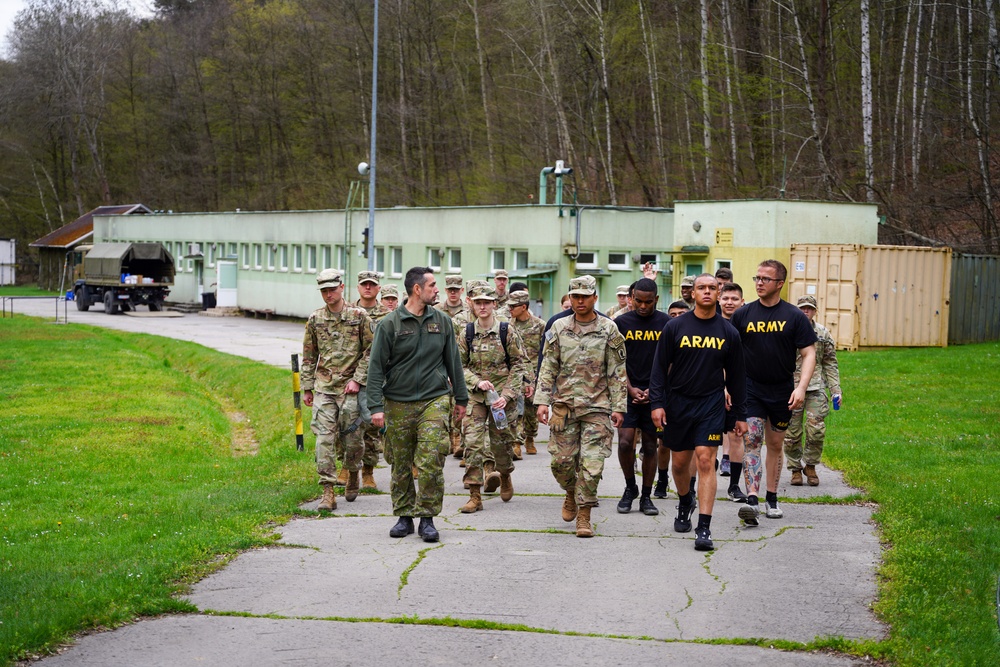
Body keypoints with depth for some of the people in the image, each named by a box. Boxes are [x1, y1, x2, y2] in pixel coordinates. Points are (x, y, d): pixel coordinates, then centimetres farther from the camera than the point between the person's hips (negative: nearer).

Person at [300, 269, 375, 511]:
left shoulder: (359, 316, -1)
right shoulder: (315, 319, 7)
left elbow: (371, 351, 0)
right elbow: (308, 356, 13)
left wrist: (357, 379, -9)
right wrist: (306, 388, 10)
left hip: (350, 386, -2)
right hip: (323, 387, 2)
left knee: (351, 437, 4)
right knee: (324, 437, -7)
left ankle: (352, 474, 33)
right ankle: (328, 491, -7)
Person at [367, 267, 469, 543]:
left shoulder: (441, 321, 7)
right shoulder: (390, 324, -2)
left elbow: (453, 361, 16)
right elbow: (376, 367, -3)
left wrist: (461, 398, 17)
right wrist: (376, 406, -10)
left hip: (435, 399, 1)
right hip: (398, 403, -1)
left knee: (431, 462, -10)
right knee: (401, 465, 6)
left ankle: (427, 518, 0)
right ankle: (404, 516, 19)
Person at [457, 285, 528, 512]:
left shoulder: (507, 332, -3)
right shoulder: (467, 334, 3)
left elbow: (519, 365, -3)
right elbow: (459, 366, 6)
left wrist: (507, 394, -12)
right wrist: (477, 382, -13)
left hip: (501, 396, -1)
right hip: (475, 395, 1)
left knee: (502, 440, 8)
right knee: (473, 441, -9)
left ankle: (505, 476, 40)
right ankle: (475, 496, -7)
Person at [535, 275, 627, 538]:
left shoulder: (609, 330, 1)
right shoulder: (559, 328, 6)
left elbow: (618, 372, 3)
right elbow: (548, 368, 7)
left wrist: (619, 407, -2)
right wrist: (542, 401, -2)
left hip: (597, 407, -2)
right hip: (564, 405, 2)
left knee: (592, 464, -7)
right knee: (561, 460, 3)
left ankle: (584, 515, 2)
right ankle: (571, 494, 33)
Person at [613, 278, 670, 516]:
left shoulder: (667, 323, 2)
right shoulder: (621, 322, 2)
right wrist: (631, 389, -7)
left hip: (655, 393, 0)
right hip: (628, 391, 0)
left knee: (650, 445, 5)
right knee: (625, 442, -11)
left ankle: (646, 496, 16)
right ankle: (630, 488, 11)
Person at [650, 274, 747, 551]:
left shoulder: (728, 333, 4)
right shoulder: (675, 327, 0)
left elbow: (736, 376, 10)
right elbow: (659, 368, 2)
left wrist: (741, 415, 10)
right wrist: (657, 403, -8)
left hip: (711, 405, -1)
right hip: (677, 403, 1)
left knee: (706, 461, -12)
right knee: (680, 463, 10)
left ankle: (704, 528, -12)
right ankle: (685, 503, 40)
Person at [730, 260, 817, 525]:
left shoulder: (794, 317, -2)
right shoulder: (743, 315, 1)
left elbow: (809, 354, -3)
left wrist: (801, 387, -15)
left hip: (782, 392, 1)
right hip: (750, 390, 0)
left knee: (775, 444, 11)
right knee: (751, 441, -13)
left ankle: (772, 499, 22)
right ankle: (752, 500, -22)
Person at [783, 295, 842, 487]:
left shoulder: (823, 333, 10)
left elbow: (830, 363, 13)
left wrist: (836, 390, 7)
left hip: (816, 388, 1)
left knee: (817, 430, -8)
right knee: (792, 433, 0)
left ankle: (811, 466, 13)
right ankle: (795, 469, 17)